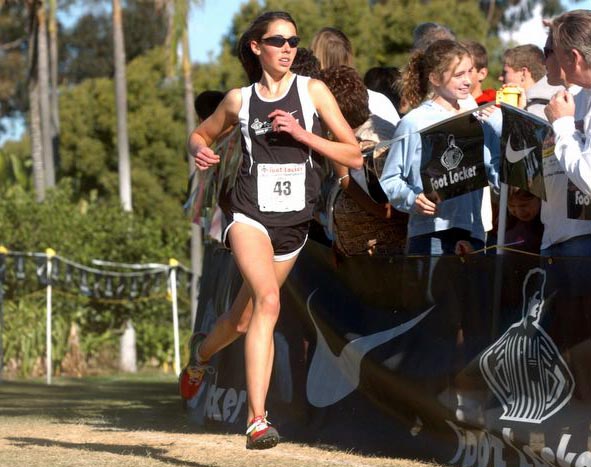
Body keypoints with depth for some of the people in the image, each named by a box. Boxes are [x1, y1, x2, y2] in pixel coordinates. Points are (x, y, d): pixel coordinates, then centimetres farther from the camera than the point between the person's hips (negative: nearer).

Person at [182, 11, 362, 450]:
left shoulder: (312, 91, 1)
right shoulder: (239, 100, 3)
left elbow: (354, 155, 0)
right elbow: (200, 135, 21)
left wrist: (302, 134, -12)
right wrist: (200, 152, -3)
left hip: (294, 221, 2)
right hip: (250, 215, -2)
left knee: (244, 318, 14)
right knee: (268, 300, -27)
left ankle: (202, 352, 51)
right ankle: (257, 418, -28)